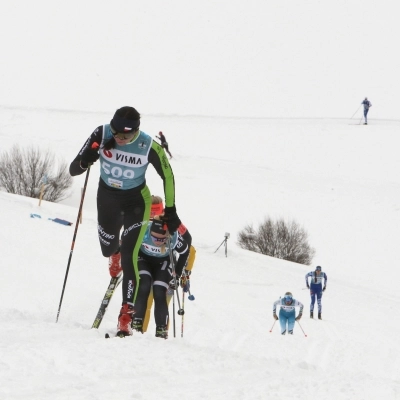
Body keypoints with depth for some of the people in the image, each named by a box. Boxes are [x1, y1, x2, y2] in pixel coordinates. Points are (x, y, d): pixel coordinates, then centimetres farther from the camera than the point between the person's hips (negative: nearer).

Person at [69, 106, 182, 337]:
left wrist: (171, 210, -8)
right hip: (107, 196, 3)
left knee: (129, 256, -14)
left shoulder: (149, 147, -28)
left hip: (136, 199, -3)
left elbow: (168, 176, -10)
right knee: (108, 249, 14)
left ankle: (127, 314, -10)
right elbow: (73, 170, -20)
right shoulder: (101, 135, -24)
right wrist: (85, 161, -42)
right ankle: (115, 253, 55)